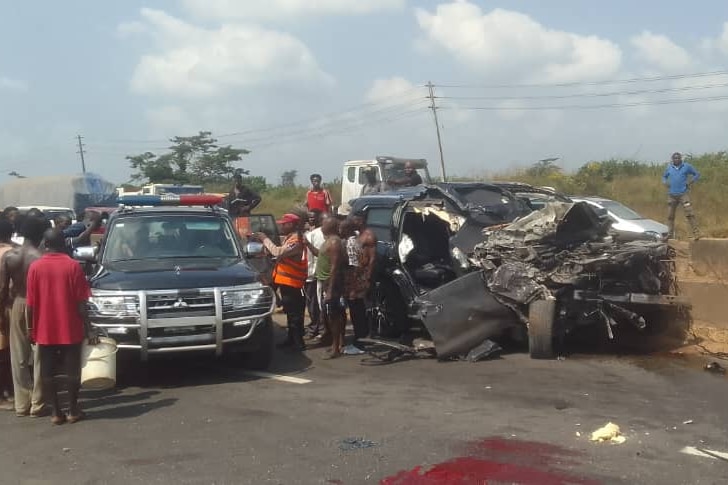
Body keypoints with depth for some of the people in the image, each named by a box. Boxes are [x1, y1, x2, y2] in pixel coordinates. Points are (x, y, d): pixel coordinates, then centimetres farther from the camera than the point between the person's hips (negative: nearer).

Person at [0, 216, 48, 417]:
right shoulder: (40, 258, -15)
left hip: (17, 305, 4)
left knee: (18, 358, 11)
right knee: (39, 357, 5)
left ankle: (22, 403, 14)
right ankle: (37, 404, 7)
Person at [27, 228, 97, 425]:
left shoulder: (35, 266, -2)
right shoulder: (73, 266, -7)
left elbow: (31, 303, -1)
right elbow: (81, 302, -8)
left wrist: (31, 328, 10)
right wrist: (89, 329, -4)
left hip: (45, 330, 1)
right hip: (70, 329, -1)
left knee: (47, 372, 9)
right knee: (72, 370, 9)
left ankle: (55, 412, 11)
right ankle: (73, 411, 14)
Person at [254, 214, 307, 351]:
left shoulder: (296, 240, -18)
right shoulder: (291, 238, 16)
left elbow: (278, 252, -29)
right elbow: (281, 254, 13)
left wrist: (265, 239, -19)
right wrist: (265, 240, 5)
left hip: (291, 282, -11)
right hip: (287, 281, 11)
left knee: (294, 313, -8)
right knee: (291, 312, 16)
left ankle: (298, 342, -5)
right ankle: (292, 339, 25)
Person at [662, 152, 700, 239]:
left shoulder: (687, 166, 2)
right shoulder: (669, 168, 11)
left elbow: (697, 174, 9)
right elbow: (664, 176, 26)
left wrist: (690, 182, -5)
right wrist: (665, 182, 5)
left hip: (683, 194, -4)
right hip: (672, 195, 4)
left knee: (689, 214, -14)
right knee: (670, 216, 8)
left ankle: (696, 233, -15)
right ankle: (670, 234, 18)